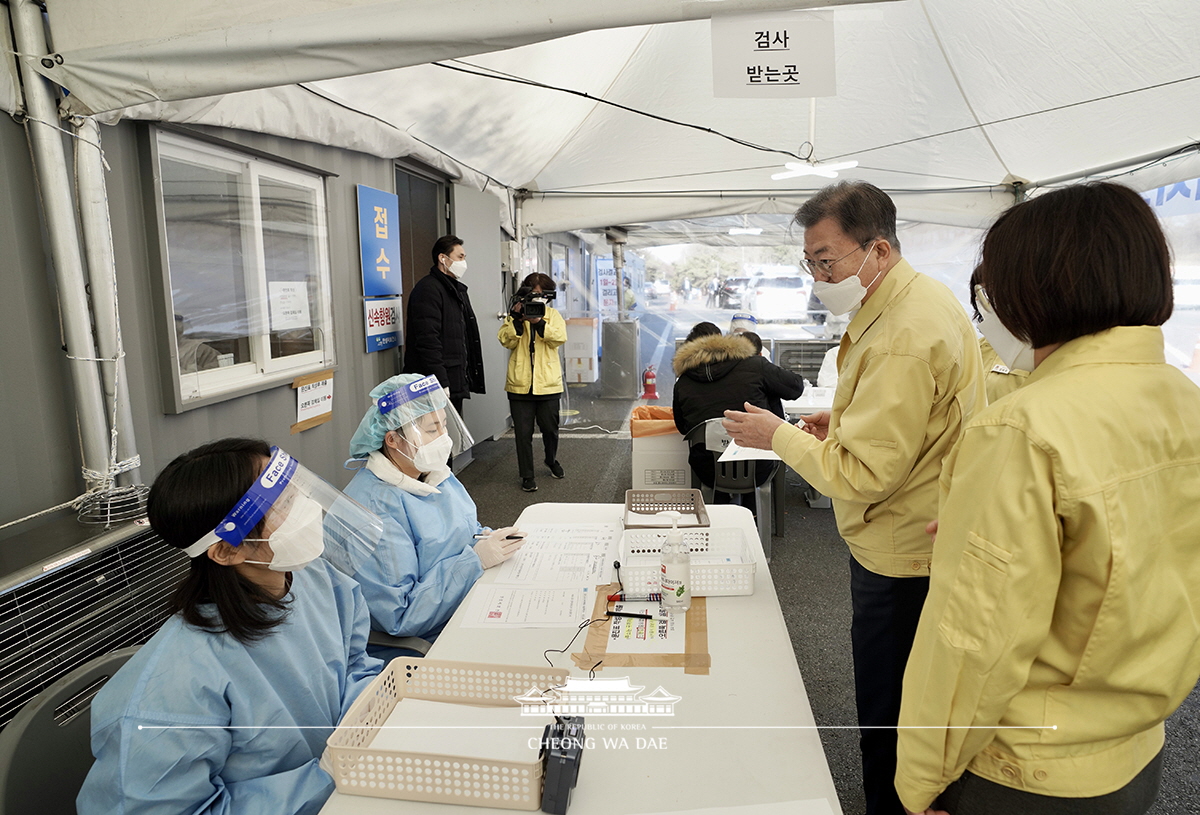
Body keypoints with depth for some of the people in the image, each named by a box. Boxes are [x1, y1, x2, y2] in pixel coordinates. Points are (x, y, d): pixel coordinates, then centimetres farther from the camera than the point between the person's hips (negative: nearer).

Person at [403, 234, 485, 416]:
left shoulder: (456, 289, 20)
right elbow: (428, 340, -20)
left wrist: (466, 377, 19)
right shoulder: (428, 289, -11)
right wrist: (441, 383, -23)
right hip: (439, 385, -10)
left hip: (456, 382, 10)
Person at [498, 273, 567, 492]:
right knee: (523, 432, 3)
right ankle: (527, 475, 14)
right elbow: (506, 341, -5)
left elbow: (559, 338, -10)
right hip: (520, 383, 0)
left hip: (548, 383, 0)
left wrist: (539, 322, -22)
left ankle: (551, 460, 40)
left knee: (550, 428, 13)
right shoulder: (515, 314, 8)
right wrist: (516, 319, -18)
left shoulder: (552, 314, 8)